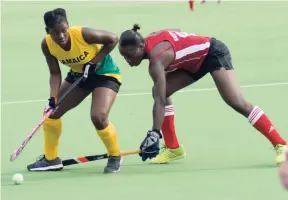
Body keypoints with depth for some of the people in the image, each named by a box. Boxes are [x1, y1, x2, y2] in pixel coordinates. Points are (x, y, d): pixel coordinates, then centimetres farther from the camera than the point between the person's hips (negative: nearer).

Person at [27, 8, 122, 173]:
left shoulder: (83, 34, -34)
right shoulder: (47, 45, -19)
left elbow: (113, 39, -19)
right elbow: (55, 73, -7)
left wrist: (95, 61, -23)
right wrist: (53, 97, -21)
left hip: (105, 74, -6)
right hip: (79, 74, 6)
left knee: (98, 117, -24)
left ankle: (115, 157, 2)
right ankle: (51, 159, 21)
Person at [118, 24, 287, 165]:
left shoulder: (157, 58, -32)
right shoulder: (151, 39, -7)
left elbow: (160, 101, -40)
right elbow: (176, 32, 13)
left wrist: (154, 134, -46)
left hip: (214, 53, -10)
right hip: (196, 60, 10)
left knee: (238, 103, -20)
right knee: (161, 91, -2)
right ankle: (173, 148, 4)